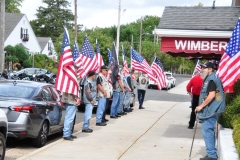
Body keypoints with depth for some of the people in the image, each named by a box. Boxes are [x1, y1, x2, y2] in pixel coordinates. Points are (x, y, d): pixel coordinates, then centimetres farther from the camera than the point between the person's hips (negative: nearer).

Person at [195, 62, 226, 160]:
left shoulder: (211, 79, -16)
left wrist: (201, 106, -19)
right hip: (211, 109, 11)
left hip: (211, 109, -11)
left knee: (207, 131, -8)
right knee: (209, 130, 17)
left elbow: (212, 95, -25)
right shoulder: (211, 78, 18)